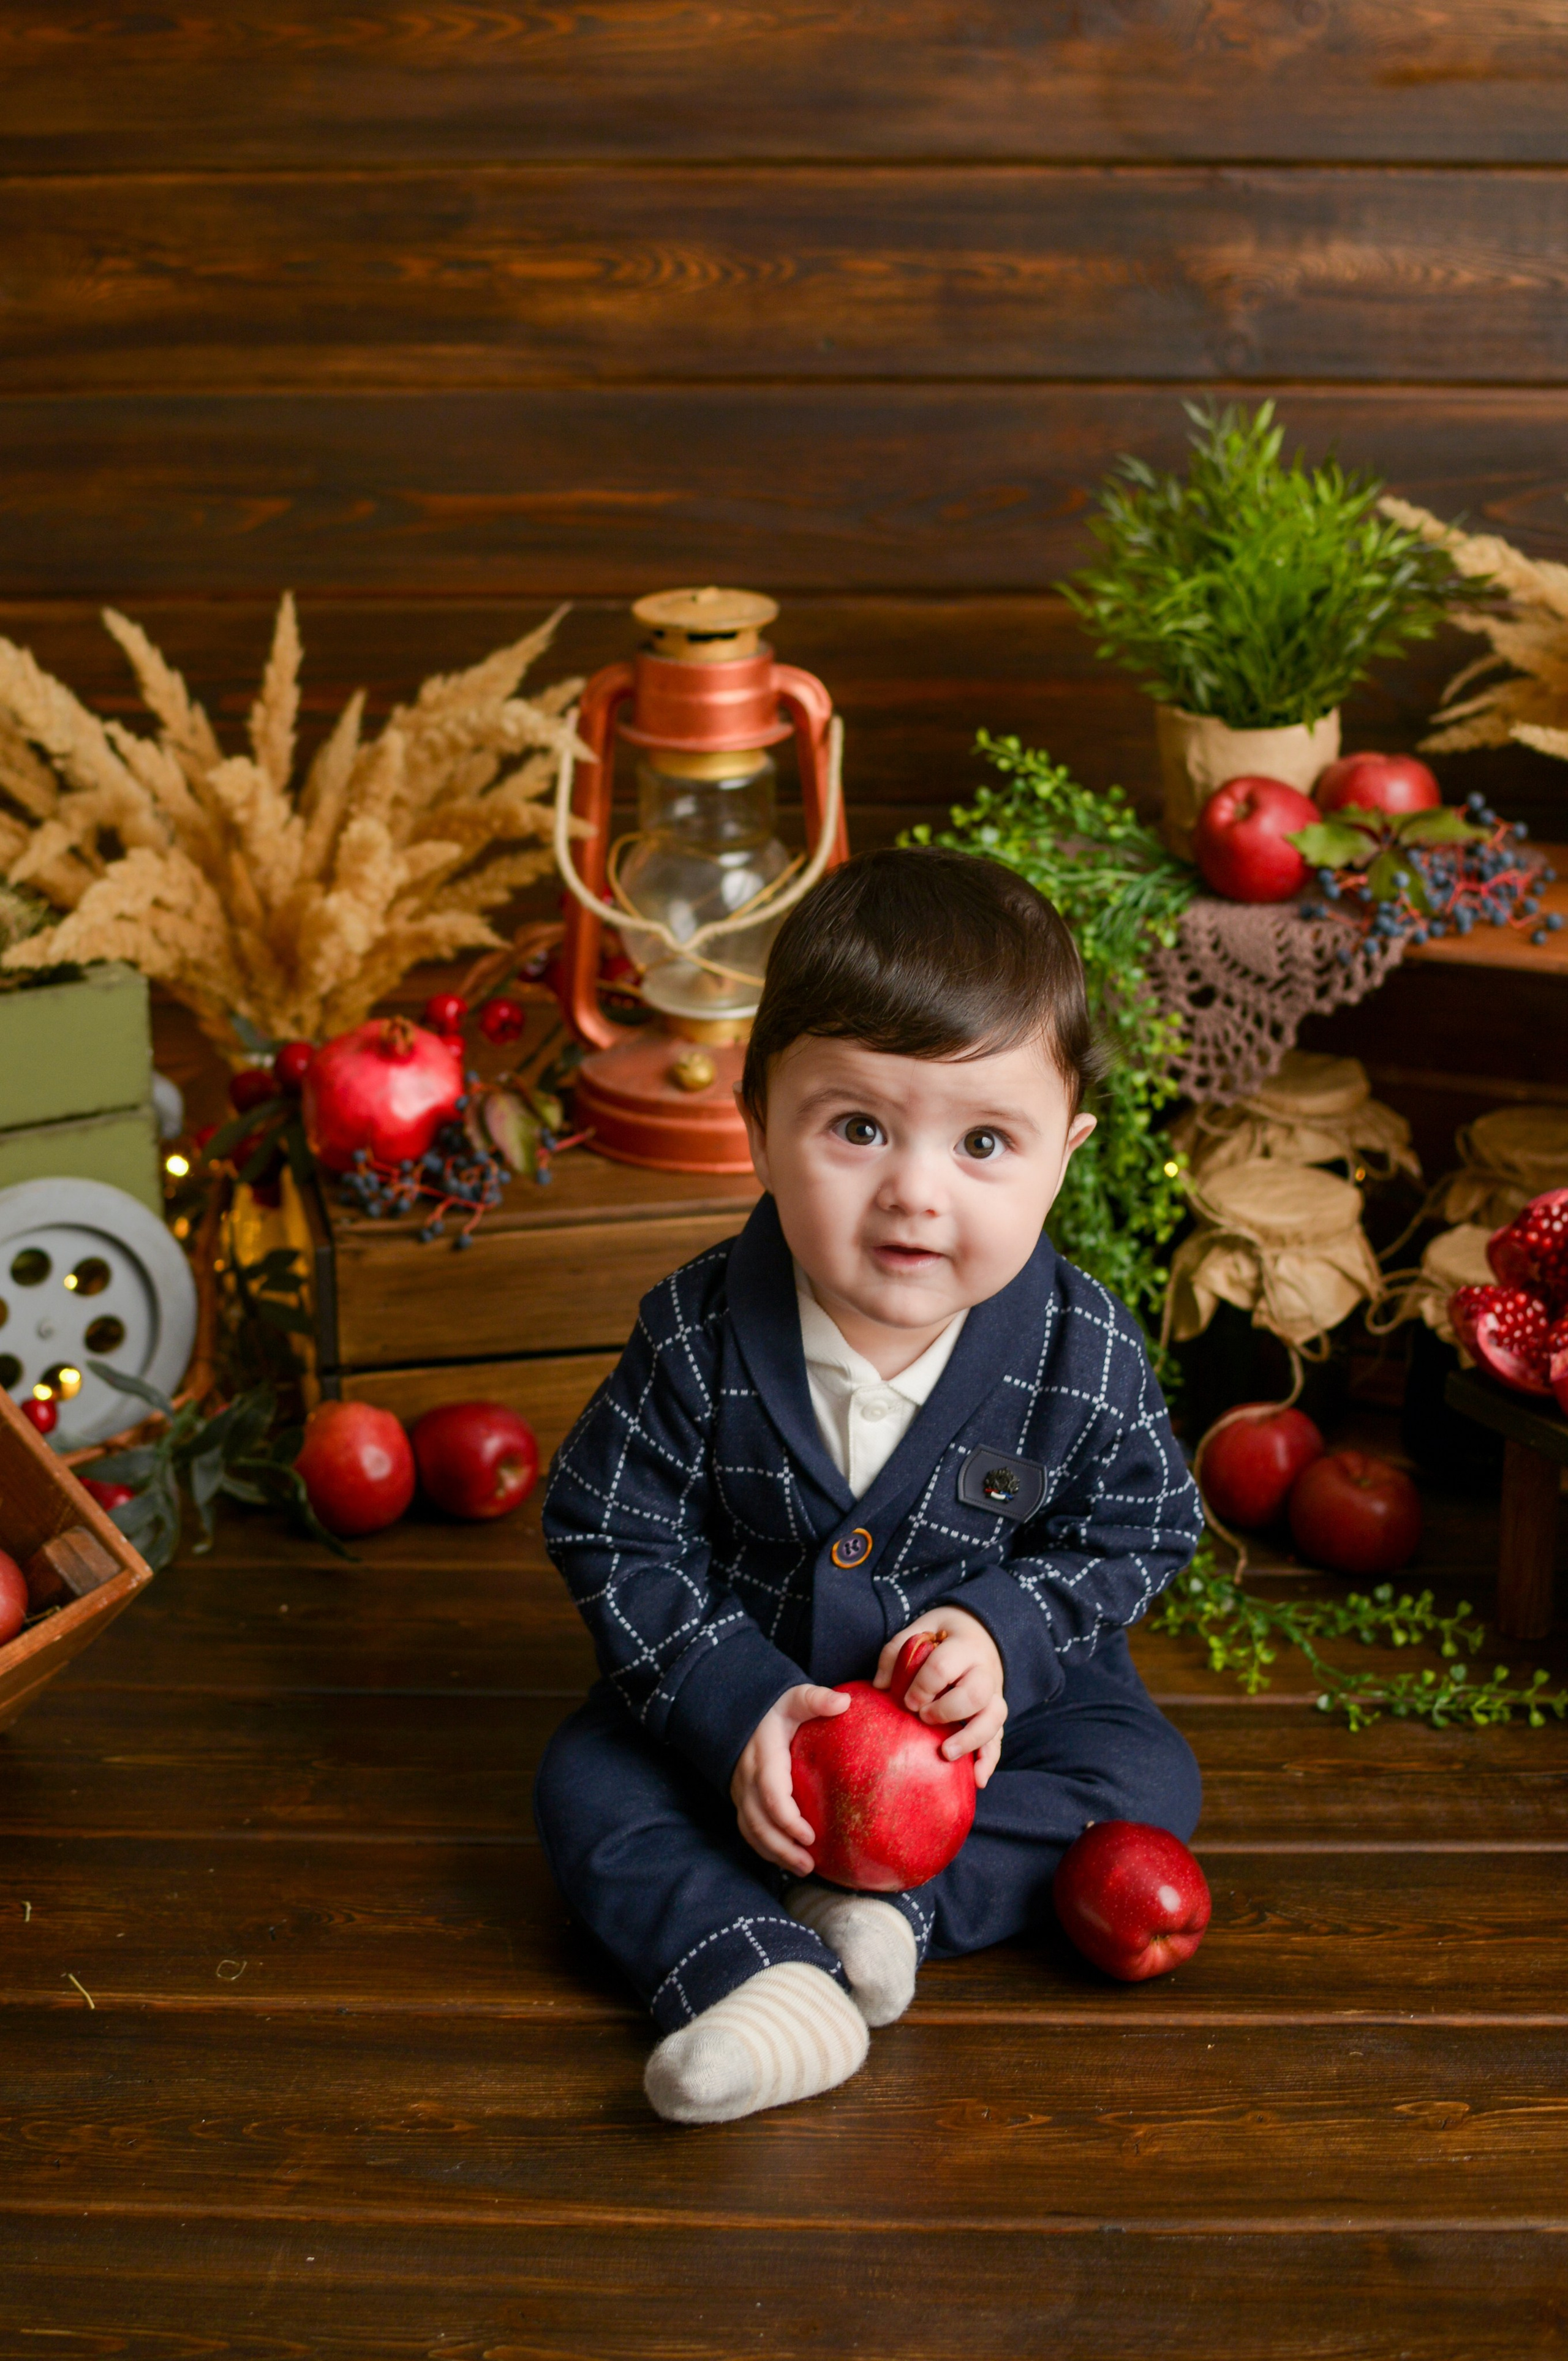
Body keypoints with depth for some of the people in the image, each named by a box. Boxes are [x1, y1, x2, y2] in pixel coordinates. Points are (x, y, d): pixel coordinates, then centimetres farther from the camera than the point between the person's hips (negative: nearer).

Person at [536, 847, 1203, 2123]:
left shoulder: (1090, 1358, -22)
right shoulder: (696, 1337, -23)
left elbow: (1140, 1537, -7)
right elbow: (615, 1540, -13)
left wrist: (1002, 1633, -24)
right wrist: (736, 1702, -25)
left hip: (1000, 1687, 0)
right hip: (745, 1691, 0)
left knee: (1143, 1777, -20)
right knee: (587, 1784, -19)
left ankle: (894, 1898, -26)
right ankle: (767, 1972, -38)